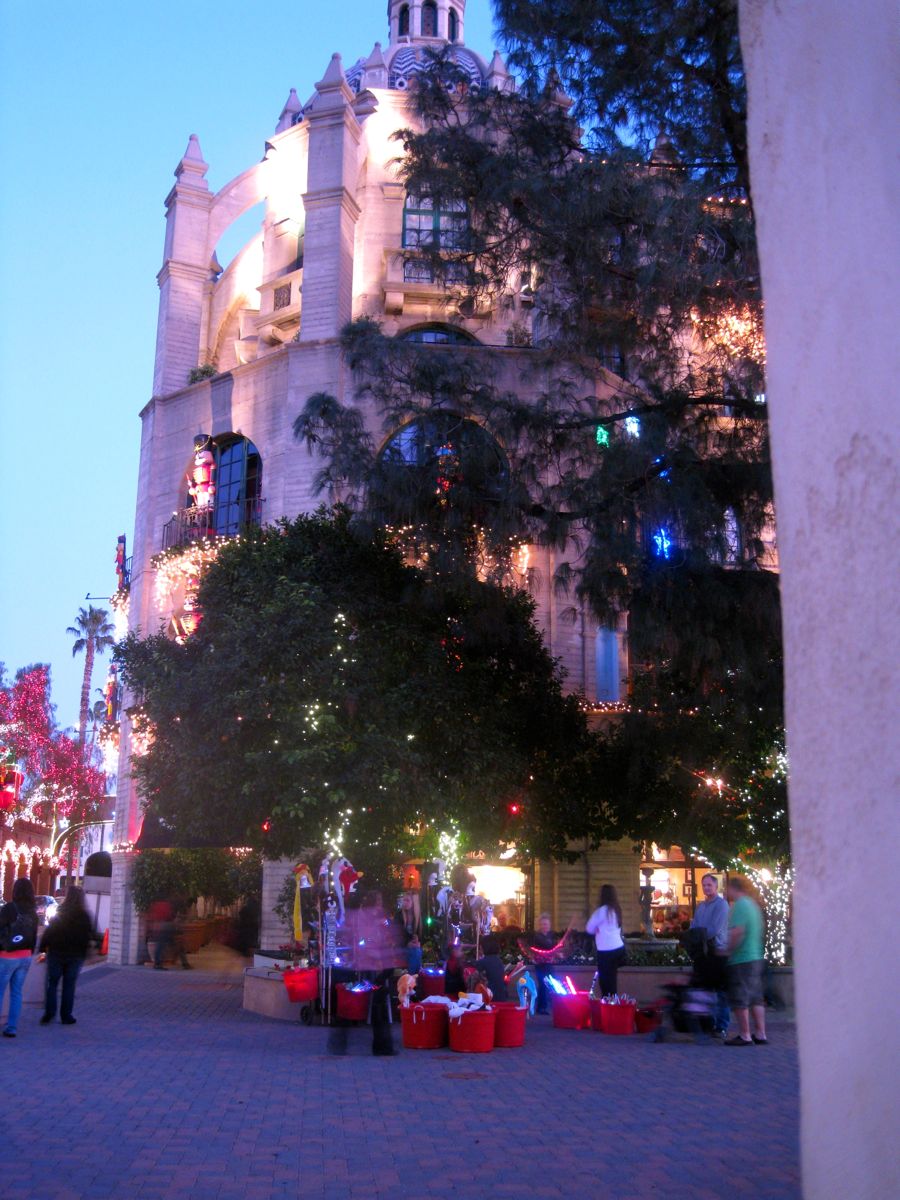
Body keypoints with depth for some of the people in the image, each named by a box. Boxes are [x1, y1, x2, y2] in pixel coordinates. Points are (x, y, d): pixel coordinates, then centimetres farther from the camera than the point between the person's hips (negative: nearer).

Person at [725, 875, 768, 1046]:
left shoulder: (739, 905, -14)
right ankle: (760, 1034, 15)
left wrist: (727, 950, -11)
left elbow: (737, 932, -23)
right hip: (756, 957, 9)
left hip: (741, 959, -9)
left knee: (740, 999, -2)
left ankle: (744, 1035, 2)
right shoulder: (753, 904, 14)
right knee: (755, 998, 12)